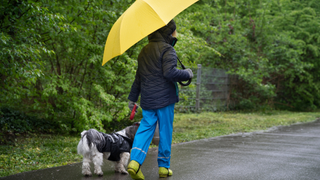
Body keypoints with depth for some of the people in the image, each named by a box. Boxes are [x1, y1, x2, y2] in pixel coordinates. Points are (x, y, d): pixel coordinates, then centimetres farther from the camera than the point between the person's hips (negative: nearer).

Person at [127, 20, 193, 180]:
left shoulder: (144, 51, 15)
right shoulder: (167, 50, -9)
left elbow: (139, 78, 19)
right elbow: (169, 73, -21)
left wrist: (132, 98, 23)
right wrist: (187, 74, -5)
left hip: (147, 100, 6)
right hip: (164, 99, -6)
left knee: (145, 129, 5)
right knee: (165, 132, 4)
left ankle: (135, 161, -13)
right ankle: (164, 167, 12)